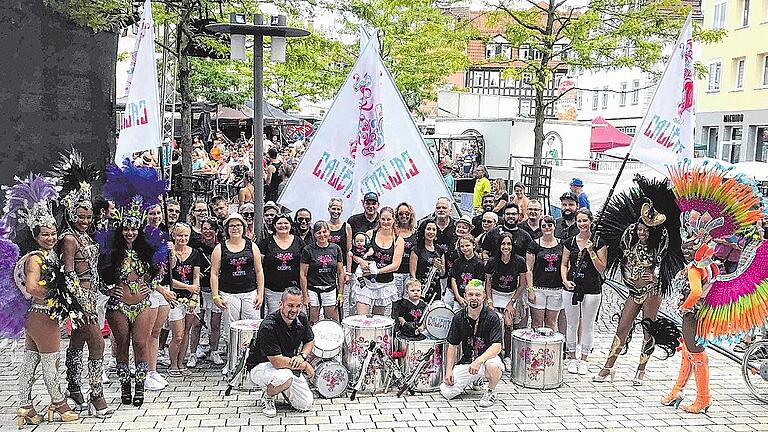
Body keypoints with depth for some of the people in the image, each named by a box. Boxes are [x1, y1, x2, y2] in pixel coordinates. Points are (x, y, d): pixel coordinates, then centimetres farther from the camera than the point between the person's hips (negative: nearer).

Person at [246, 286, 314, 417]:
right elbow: (277, 362, -31)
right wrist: (305, 366, -21)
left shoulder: (301, 319, -8)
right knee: (285, 377, -38)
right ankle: (267, 397, -4)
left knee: (305, 404, -5)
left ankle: (282, 388, 24)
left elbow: (310, 341, 10)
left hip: (289, 366, 6)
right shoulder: (268, 326, -29)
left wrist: (302, 356, -12)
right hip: (260, 366, -6)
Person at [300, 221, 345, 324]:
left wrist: (340, 293, 4)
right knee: (313, 324, 1)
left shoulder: (336, 249, 5)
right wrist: (305, 296, -7)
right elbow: (303, 274, -3)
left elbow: (340, 273, 9)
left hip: (331, 290, 2)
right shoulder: (308, 250, -4)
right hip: (313, 291, -2)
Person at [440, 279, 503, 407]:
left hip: (487, 358, -3)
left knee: (493, 366, -40)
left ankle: (491, 392, -6)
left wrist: (479, 360, -38)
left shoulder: (492, 317, -13)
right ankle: (472, 379, 18)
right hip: (466, 361, 4)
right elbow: (453, 345, 6)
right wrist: (449, 370, -4)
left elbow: (497, 347, -22)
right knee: (446, 392, -13)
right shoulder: (459, 317, -1)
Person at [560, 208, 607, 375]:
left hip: (592, 289, -2)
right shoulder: (570, 242, 6)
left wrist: (591, 252, -16)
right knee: (571, 324, 9)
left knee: (587, 326, 7)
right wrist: (565, 280, -5)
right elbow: (564, 264, 11)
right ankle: (572, 359, 21)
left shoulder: (599, 243, -3)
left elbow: (601, 269, -5)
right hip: (571, 288, 2)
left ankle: (583, 360, 19)